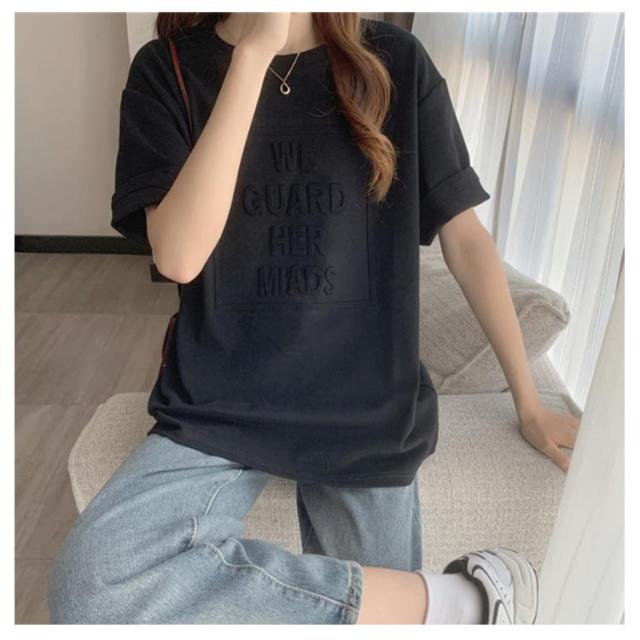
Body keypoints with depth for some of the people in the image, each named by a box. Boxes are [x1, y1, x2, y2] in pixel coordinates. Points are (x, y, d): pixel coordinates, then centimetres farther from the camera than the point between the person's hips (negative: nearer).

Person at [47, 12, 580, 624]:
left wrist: (528, 402, 6)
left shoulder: (396, 63, 1)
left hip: (368, 410, 1)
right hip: (218, 407, 1)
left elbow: (464, 235, 4)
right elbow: (178, 257, -17)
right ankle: (450, 602, -13)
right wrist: (254, 52, -19)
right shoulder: (168, 69, -1)